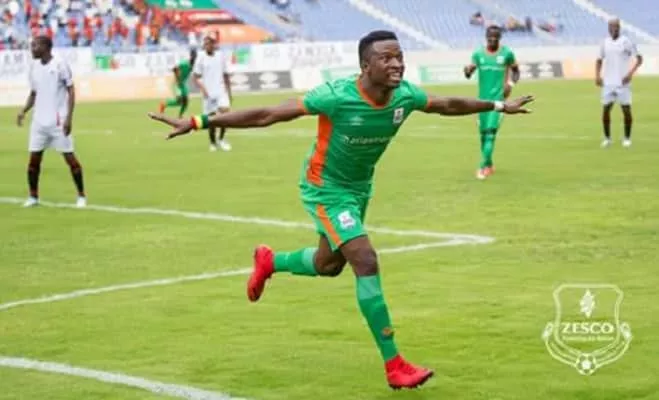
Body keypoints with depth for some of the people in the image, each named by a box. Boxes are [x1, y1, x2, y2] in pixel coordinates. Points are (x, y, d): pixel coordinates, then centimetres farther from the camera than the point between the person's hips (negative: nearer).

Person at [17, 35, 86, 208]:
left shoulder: (60, 64, -9)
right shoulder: (34, 66, 9)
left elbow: (71, 91, -9)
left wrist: (69, 118, -16)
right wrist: (24, 111, 1)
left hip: (58, 121, -5)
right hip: (39, 121, 5)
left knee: (69, 157, -2)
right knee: (34, 159, 3)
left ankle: (81, 196, 8)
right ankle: (33, 196, 15)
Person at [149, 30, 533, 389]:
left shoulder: (406, 95, -16)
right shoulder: (337, 96, -33)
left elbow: (449, 105, 6)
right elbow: (266, 115, -31)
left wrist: (499, 105, 17)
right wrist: (198, 122, -34)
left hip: (360, 187, 7)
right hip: (325, 189, -7)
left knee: (328, 266, 23)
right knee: (367, 261, -19)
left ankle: (269, 261, 55)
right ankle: (395, 366, -13)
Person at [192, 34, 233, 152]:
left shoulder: (221, 55, 4)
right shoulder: (201, 57, -3)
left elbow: (226, 75, 12)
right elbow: (195, 77, -1)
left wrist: (229, 92, 11)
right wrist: (202, 89, -15)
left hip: (221, 90, 1)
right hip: (208, 93, -1)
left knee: (225, 111, -17)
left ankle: (221, 139, 1)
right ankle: (213, 143, 21)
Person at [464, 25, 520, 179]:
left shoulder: (507, 53, -2)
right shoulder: (478, 54, 4)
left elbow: (515, 71, 11)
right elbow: (469, 73, 6)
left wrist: (510, 83, -8)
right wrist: (467, 71, -19)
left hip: (498, 97, -4)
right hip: (483, 97, 4)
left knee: (491, 131, -15)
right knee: (483, 132, 10)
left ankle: (483, 167, -18)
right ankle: (489, 165, 27)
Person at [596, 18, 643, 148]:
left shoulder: (627, 42, -5)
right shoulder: (605, 43, 8)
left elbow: (639, 58, -4)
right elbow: (599, 60, 19)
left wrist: (631, 73, -16)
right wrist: (597, 75, 4)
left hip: (623, 83, -3)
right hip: (608, 83, 3)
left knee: (626, 109, -2)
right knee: (605, 109, 1)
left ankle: (627, 138, 9)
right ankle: (607, 138, 12)